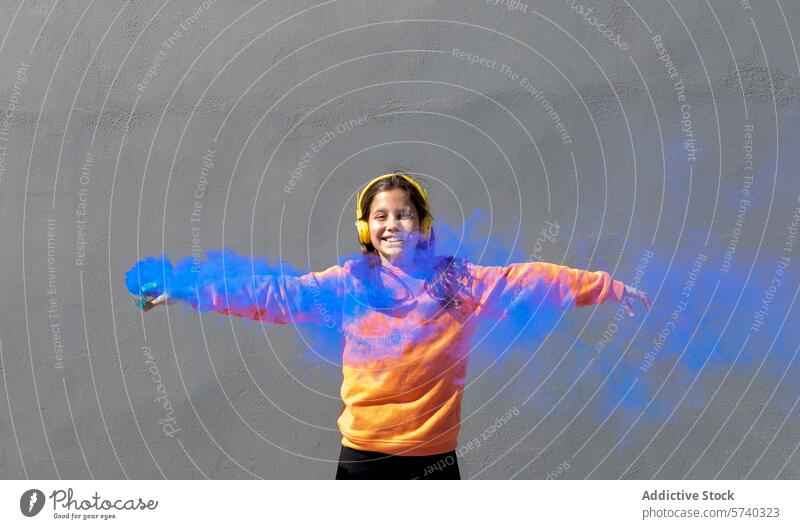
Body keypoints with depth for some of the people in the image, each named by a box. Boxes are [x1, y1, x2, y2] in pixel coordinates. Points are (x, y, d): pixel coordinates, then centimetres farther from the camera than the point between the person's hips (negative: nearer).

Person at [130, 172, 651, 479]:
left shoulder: (459, 282, 0)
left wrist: (610, 288, -4)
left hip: (434, 455, 1)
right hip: (364, 453, 0)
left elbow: (530, 281, -2)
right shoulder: (347, 284, -2)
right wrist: (188, 292, -9)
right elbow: (272, 293, -5)